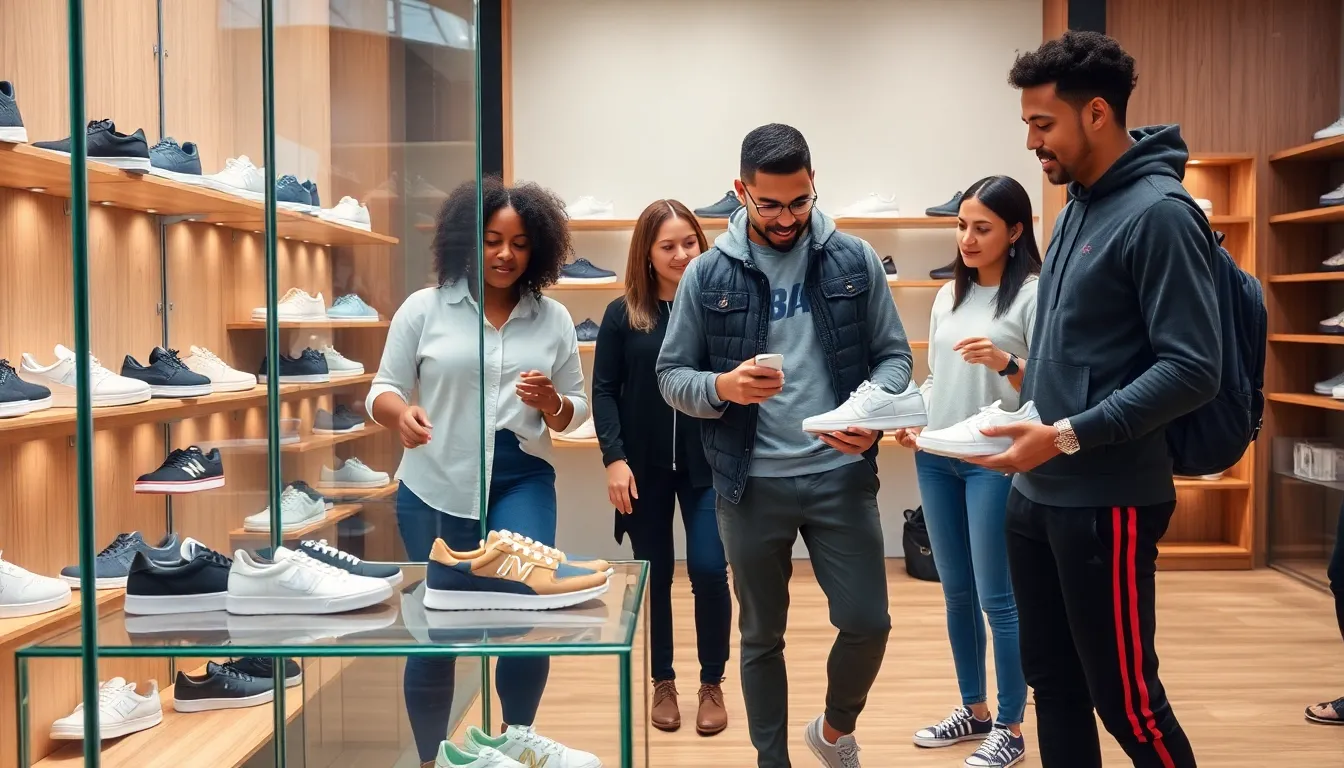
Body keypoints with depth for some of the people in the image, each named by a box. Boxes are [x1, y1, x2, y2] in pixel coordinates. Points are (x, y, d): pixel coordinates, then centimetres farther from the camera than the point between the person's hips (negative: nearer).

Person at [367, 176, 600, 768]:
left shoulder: (553, 319, 6)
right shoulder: (423, 309, 1)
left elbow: (575, 413, 9)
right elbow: (383, 389, 2)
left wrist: (550, 401, -13)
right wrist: (401, 413, -21)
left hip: (522, 479, 1)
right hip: (434, 485, -1)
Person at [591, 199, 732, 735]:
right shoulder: (622, 315, 0)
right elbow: (604, 390, -1)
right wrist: (613, 457, -9)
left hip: (707, 464, -1)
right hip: (644, 467, 1)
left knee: (708, 569, -6)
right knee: (654, 574, 9)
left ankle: (712, 685, 15)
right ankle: (663, 682, 25)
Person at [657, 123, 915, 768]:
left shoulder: (855, 260, 1)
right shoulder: (707, 274, -1)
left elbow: (895, 355, 3)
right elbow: (672, 375, 2)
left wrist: (873, 408, -18)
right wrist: (722, 386, -20)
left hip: (842, 474, 0)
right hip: (751, 483, 0)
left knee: (868, 623, 3)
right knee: (761, 635, 13)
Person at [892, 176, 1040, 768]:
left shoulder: (1034, 295, -8)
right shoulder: (948, 295, 12)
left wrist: (1007, 364, -27)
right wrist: (911, 420, 2)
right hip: (935, 459, 7)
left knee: (998, 598, 0)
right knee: (957, 593, 14)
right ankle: (974, 710, 29)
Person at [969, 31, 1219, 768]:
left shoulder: (1159, 214, -14)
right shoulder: (1077, 204, 12)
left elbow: (1192, 370, -20)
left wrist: (1069, 435, -22)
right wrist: (1029, 378, 10)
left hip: (1106, 502, -8)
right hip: (1035, 493, 8)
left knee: (1126, 700, 3)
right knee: (1053, 685, 16)